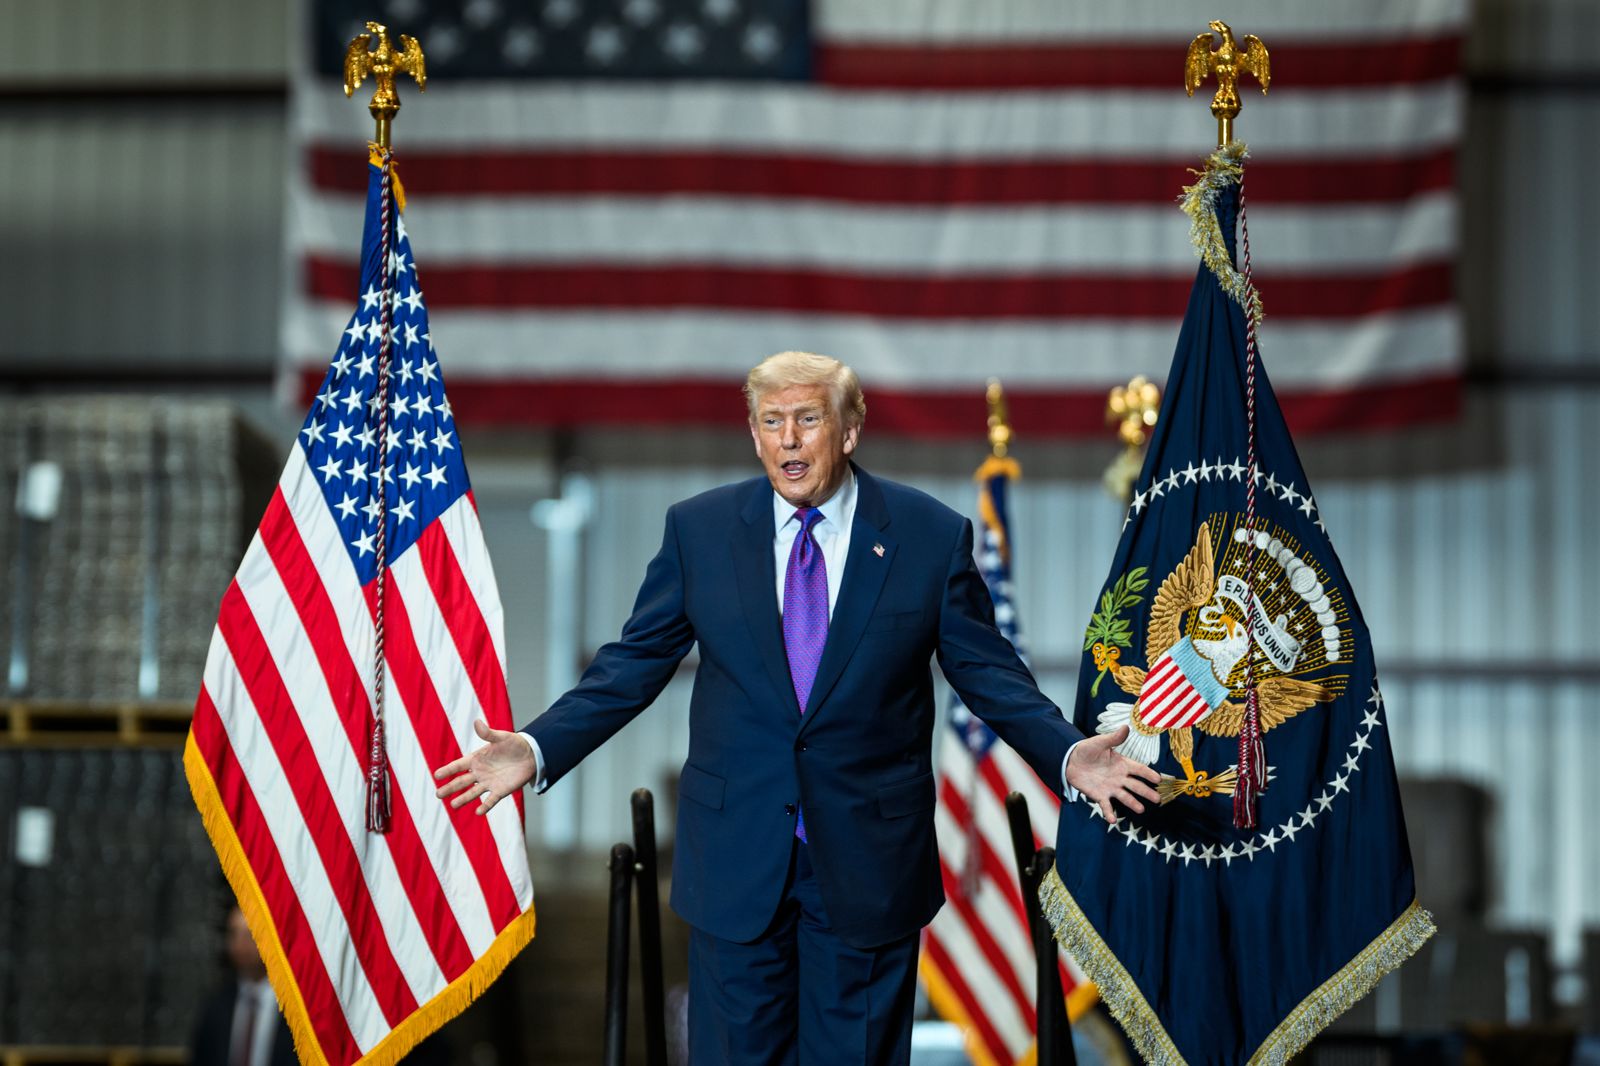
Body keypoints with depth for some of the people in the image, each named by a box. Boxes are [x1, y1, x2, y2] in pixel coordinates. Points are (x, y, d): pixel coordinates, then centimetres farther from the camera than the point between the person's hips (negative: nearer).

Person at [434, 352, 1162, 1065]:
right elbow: (633, 663, 4)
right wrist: (536, 750, -8)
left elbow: (989, 672, 1)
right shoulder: (698, 529, 2)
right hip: (736, 859, 1)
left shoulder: (932, 536, -2)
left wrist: (1068, 756, -15)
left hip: (869, 865, -1)